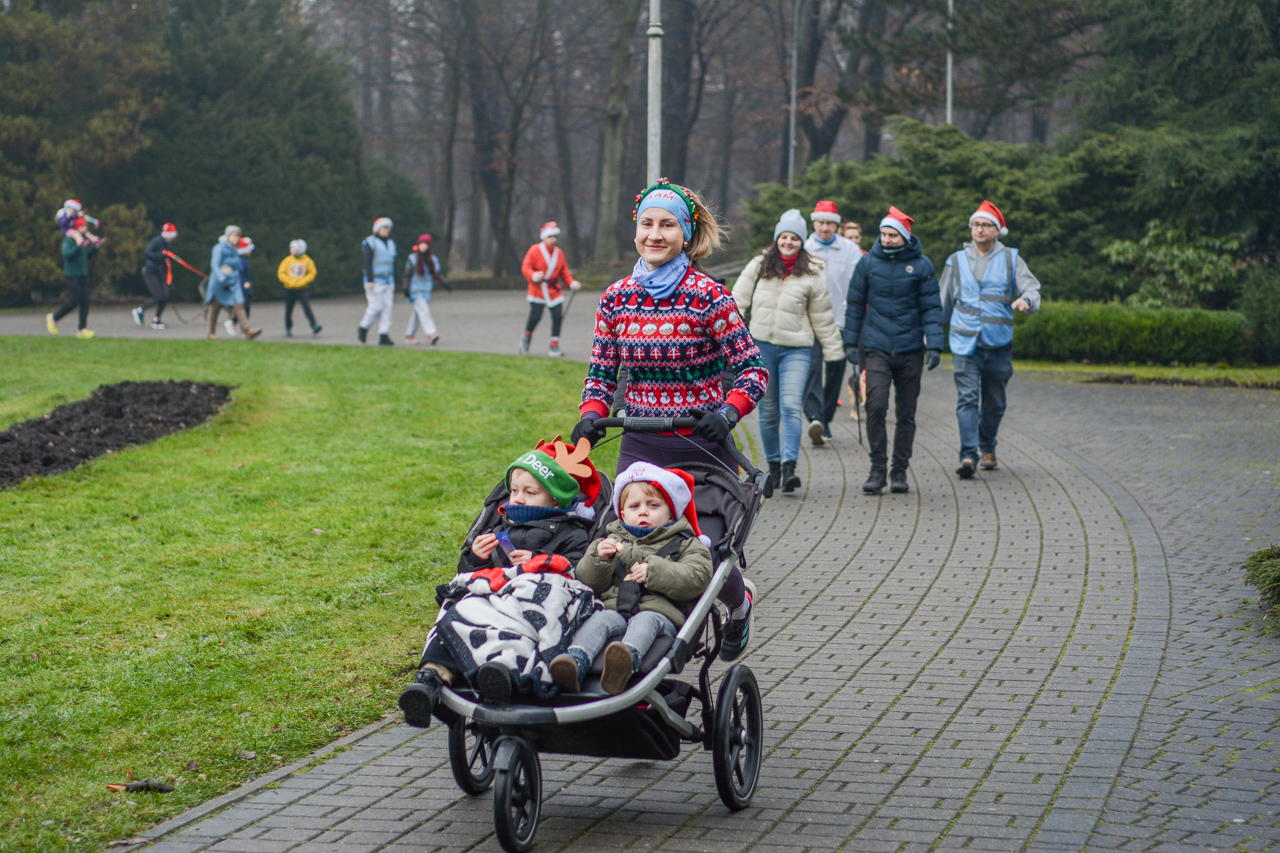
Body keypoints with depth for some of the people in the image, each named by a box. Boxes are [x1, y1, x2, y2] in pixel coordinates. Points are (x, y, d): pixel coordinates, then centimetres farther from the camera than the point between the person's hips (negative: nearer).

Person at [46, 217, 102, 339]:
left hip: (83, 274, 8)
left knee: (85, 301, 0)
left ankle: (82, 329, 0)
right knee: (74, 301, -9)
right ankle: (53, 318, 11)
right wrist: (79, 246, -33)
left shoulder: (82, 239, 14)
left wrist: (95, 247, 10)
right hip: (73, 275, -8)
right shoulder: (69, 240, -11)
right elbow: (66, 254, -26)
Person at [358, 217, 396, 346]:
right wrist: (370, 280, -19)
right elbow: (367, 263, -11)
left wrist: (394, 283, 16)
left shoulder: (391, 243, 16)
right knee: (376, 306, -11)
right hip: (375, 281, -6)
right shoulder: (370, 242, -5)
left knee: (387, 308, -2)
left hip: (388, 281, 6)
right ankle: (363, 328, 12)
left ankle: (384, 336, -4)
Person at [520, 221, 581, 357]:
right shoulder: (535, 250, -4)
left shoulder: (559, 253, 11)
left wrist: (572, 284, 0)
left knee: (558, 317, -7)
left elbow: (564, 272, 15)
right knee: (535, 317, -11)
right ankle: (527, 336, 19)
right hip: (537, 290, -4)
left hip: (554, 290, 4)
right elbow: (525, 267, -8)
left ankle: (554, 346, 3)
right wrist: (535, 276, -27)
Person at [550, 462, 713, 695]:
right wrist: (598, 559, 0)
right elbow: (588, 581, 22)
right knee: (600, 619, -31)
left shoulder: (685, 545, 21)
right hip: (614, 609, 3)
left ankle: (628, 659, -68)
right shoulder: (613, 541, 31)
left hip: (661, 613, -3)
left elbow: (697, 577, 1)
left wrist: (654, 572, -9)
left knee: (646, 621, -36)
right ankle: (575, 662, -58)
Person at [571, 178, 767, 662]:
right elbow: (601, 372, 11)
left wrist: (728, 412, -25)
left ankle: (739, 603, 38)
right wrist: (592, 415, -8)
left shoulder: (708, 296, -8)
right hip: (639, 446, 3)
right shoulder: (616, 297, 4)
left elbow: (753, 370, -8)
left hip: (702, 444, -3)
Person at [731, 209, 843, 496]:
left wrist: (833, 352, 8)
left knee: (791, 406, -16)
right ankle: (773, 466, 18)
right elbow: (739, 301, 11)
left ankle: (789, 466, -21)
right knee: (768, 411, 7)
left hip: (796, 349, -2)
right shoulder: (759, 266, 6)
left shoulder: (812, 275, 3)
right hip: (761, 346, 2)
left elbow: (823, 318, 8)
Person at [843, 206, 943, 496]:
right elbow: (855, 304, 12)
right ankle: (877, 468, -6)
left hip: (910, 351, 0)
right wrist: (850, 342, 8)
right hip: (877, 349, 0)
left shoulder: (921, 265, 1)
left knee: (906, 414, 5)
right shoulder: (868, 263, 4)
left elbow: (932, 308, 2)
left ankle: (900, 471, 15)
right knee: (876, 407, -15)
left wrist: (935, 345, -8)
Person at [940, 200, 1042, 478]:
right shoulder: (956, 261, 12)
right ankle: (968, 455, -19)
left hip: (998, 343, 0)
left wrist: (1026, 301, -24)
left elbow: (1031, 288, -1)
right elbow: (943, 303, 20)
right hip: (964, 341, 0)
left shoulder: (1011, 260, 8)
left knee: (994, 402, 9)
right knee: (967, 398, -13)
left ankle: (987, 449, 30)